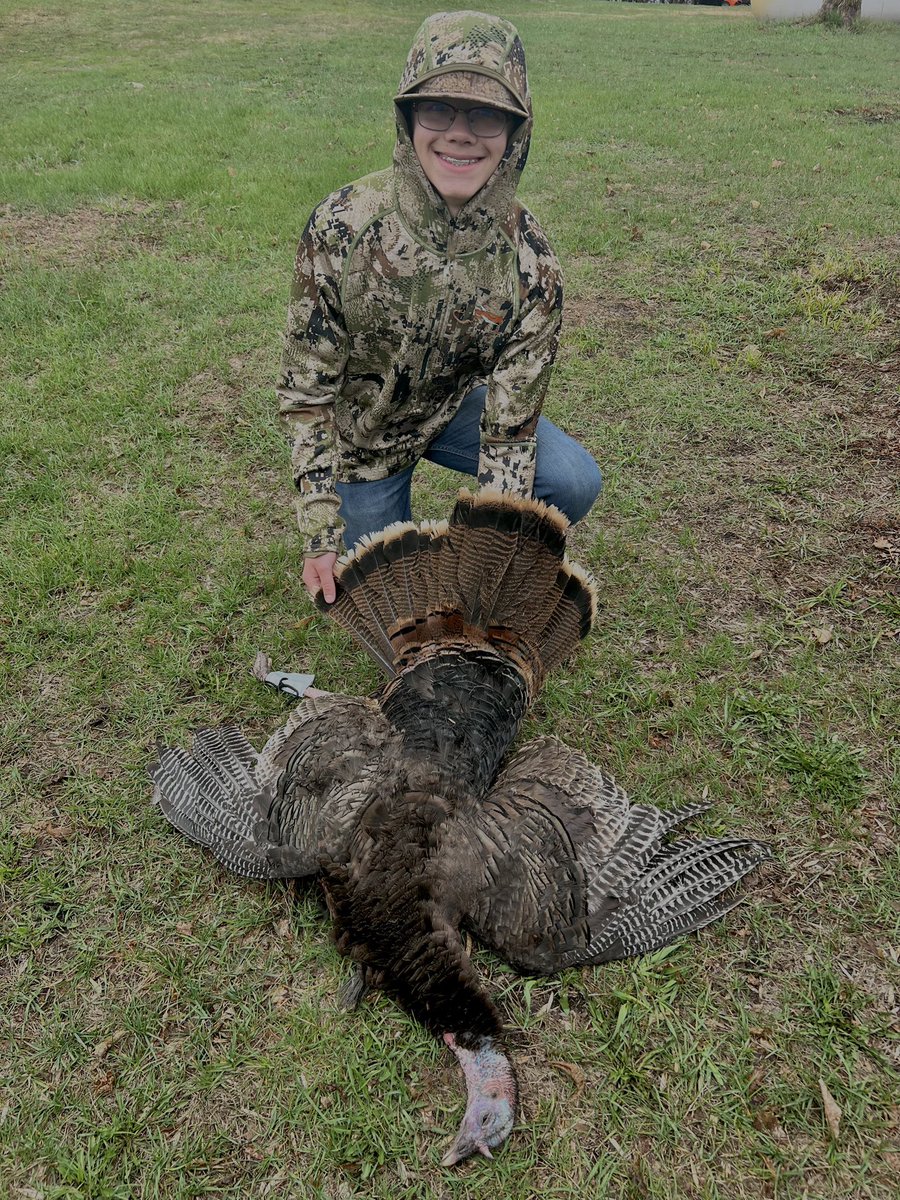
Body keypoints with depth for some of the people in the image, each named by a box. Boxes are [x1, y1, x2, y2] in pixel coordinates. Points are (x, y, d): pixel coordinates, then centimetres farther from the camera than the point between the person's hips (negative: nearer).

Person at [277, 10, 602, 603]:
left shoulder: (530, 262, -23)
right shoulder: (341, 226, -27)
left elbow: (510, 426, -20)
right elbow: (305, 392, -21)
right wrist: (322, 537, -24)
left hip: (454, 408, 2)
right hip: (361, 427, -1)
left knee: (575, 481, -20)